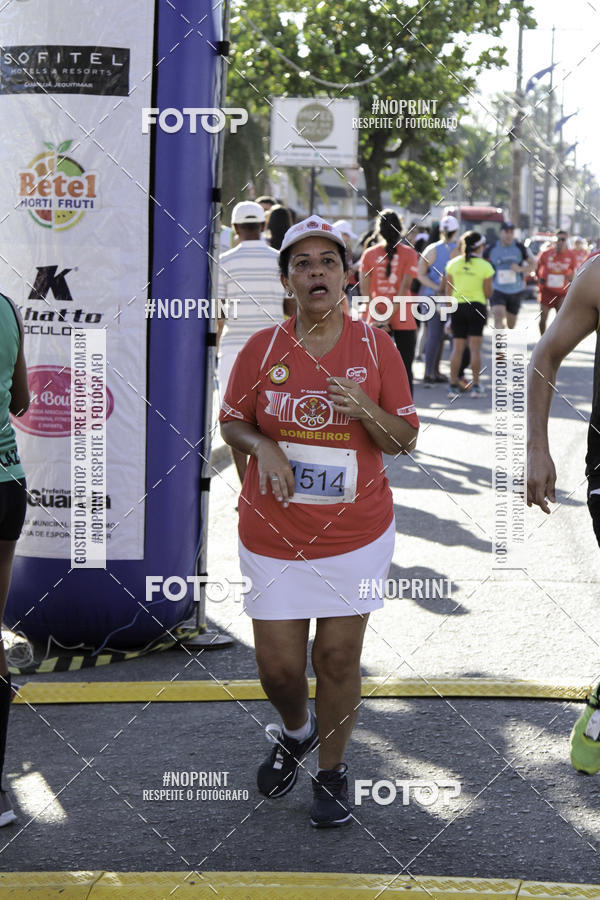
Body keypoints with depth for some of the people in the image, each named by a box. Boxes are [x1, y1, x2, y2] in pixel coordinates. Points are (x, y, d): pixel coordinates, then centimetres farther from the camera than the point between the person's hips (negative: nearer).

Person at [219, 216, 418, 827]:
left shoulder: (374, 346, -1)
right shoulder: (262, 349, 0)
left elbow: (406, 439, 2)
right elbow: (231, 422, 11)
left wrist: (367, 410, -18)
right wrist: (263, 446, -11)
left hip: (356, 534, -1)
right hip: (273, 536, 1)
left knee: (339, 657, 4)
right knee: (278, 666, 4)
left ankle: (332, 772, 26)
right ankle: (296, 731, 39)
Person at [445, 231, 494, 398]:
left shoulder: (453, 264, 2)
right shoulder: (485, 266, -6)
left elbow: (448, 290, 5)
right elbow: (488, 293, -5)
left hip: (457, 307, 3)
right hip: (477, 306, -3)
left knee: (457, 348, 6)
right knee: (475, 348, 1)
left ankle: (453, 385, 4)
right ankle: (476, 386, 1)